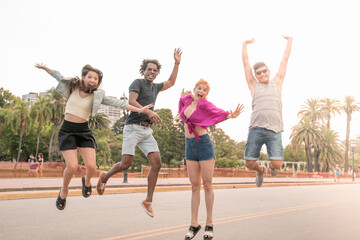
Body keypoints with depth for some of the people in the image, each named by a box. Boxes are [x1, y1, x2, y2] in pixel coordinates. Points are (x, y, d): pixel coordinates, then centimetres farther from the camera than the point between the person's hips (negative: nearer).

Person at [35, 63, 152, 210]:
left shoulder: (97, 95, -2)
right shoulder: (73, 86, 1)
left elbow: (117, 103, -9)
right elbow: (58, 76, 17)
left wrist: (139, 110, -15)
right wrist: (43, 67, 24)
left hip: (84, 131, 1)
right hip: (67, 131, -1)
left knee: (91, 166, -12)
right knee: (72, 166, -16)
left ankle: (86, 181, 27)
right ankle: (64, 191, 15)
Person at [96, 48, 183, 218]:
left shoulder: (155, 87, 22)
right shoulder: (137, 83, 1)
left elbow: (171, 82, 38)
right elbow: (131, 101, -15)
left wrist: (177, 63, 32)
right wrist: (148, 112, -29)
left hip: (147, 131, 6)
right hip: (133, 127, -6)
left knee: (157, 163, -9)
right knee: (126, 164, -14)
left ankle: (148, 201, 1)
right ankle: (105, 177, 19)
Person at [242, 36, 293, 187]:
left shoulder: (277, 82, 19)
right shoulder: (254, 85, 17)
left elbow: (285, 59, 24)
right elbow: (245, 62, 22)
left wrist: (289, 41, 30)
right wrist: (245, 44, 30)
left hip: (274, 129, 0)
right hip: (256, 129, 0)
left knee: (277, 164, -9)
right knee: (249, 163, -2)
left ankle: (272, 166, 30)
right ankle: (260, 170, 34)